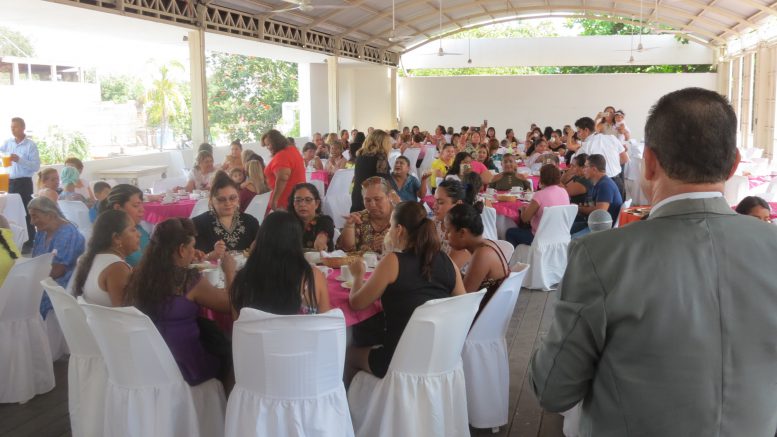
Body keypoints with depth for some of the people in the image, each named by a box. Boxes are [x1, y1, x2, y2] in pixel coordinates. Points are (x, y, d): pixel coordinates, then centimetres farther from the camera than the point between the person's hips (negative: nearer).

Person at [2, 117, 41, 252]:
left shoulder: (30, 145, -9)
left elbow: (36, 166, -15)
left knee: (26, 212, -2)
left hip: (24, 182, -5)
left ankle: (30, 241, 6)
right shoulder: (8, 143, 7)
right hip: (11, 181, 6)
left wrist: (19, 160, -24)